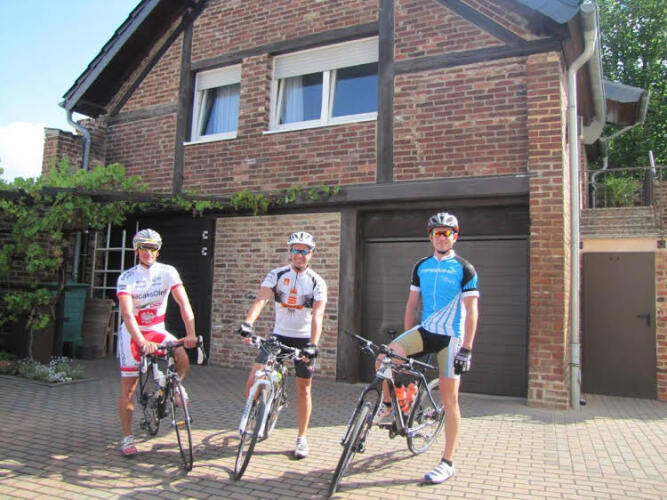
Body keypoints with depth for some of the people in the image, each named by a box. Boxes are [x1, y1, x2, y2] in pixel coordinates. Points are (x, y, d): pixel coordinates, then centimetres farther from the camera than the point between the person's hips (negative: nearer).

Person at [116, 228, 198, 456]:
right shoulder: (127, 278, -16)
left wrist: (190, 333, -34)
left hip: (157, 330, 2)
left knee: (183, 360, -23)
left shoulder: (168, 272, -11)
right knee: (128, 387, 0)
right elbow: (127, 314, -28)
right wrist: (142, 342, -43)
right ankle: (127, 438, 14)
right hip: (132, 333, -2)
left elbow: (184, 303, -20)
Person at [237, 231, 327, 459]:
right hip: (278, 336, 1)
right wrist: (247, 323, -37)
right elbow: (261, 300, -19)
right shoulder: (276, 275, -5)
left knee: (303, 389, 6)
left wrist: (312, 345, -31)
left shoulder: (317, 282, -8)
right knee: (253, 381, -10)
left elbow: (317, 315, -18)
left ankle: (302, 438, 21)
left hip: (303, 339, -1)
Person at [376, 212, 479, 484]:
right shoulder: (421, 266, 8)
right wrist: (407, 341, 10)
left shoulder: (464, 269, -5)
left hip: (451, 337, -4)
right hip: (424, 330, 4)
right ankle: (387, 406, 7)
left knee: (449, 399, -1)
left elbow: (471, 313, -8)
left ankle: (447, 463, 12)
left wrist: (466, 349, -14)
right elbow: (412, 305, 13)